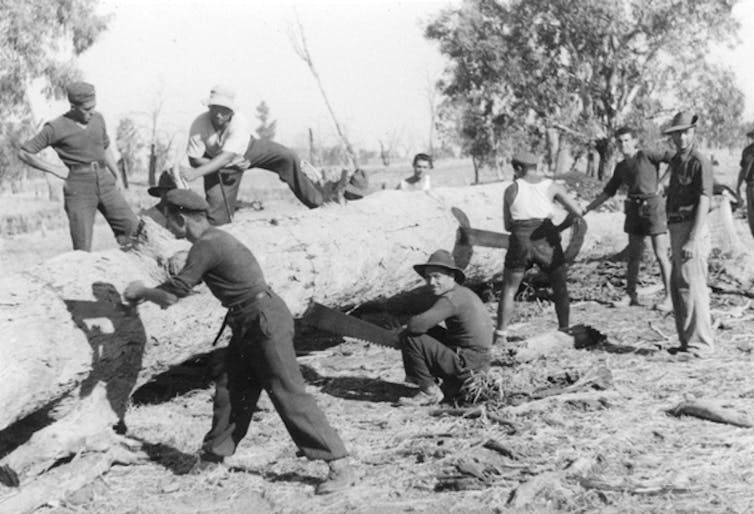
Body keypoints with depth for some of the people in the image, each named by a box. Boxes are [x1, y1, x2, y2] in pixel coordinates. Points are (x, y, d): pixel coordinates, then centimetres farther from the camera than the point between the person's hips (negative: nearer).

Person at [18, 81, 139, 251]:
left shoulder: (98, 119, 8)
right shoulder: (56, 128, -7)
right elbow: (24, 153, -3)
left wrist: (118, 178, 19)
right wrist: (55, 170, -6)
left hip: (105, 182, 5)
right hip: (79, 188, -5)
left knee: (134, 230, -7)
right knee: (82, 249, -8)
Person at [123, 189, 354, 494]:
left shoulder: (207, 247, -18)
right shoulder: (212, 239, 13)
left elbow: (171, 296, -15)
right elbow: (185, 283, 29)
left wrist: (141, 291, 3)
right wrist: (146, 293, 23)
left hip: (265, 322, -10)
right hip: (247, 325, 10)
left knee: (288, 394, -10)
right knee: (232, 392, 16)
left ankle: (339, 467, -9)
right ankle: (213, 457, 30)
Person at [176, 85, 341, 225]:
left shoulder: (239, 123, -34)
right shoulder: (199, 126, -31)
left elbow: (227, 156, -44)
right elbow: (195, 160, -25)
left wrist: (195, 173, -57)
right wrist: (232, 165, -32)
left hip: (247, 150, 1)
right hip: (216, 163, -1)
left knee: (287, 157, -18)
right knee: (219, 219, -8)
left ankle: (317, 197, -2)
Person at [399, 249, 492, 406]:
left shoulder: (450, 299, -19)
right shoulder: (464, 293, 13)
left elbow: (416, 325, -28)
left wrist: (410, 321, -5)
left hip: (465, 366, -10)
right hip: (479, 362, 10)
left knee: (409, 337, -12)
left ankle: (429, 391, -3)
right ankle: (452, 385, 20)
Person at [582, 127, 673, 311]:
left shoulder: (646, 155, -6)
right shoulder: (621, 167, 13)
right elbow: (608, 192, 20)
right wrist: (587, 209, 16)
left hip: (653, 207, -6)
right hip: (634, 210, 6)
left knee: (661, 255, -6)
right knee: (633, 255, 9)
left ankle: (669, 297, -2)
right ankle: (630, 295, 16)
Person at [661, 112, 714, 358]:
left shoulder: (699, 162, -11)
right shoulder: (676, 161, 16)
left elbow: (704, 202, -18)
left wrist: (693, 240, -24)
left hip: (691, 229, -10)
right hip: (676, 228, 10)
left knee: (692, 287, -9)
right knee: (677, 288, 13)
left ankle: (699, 345, -6)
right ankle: (687, 340, 21)